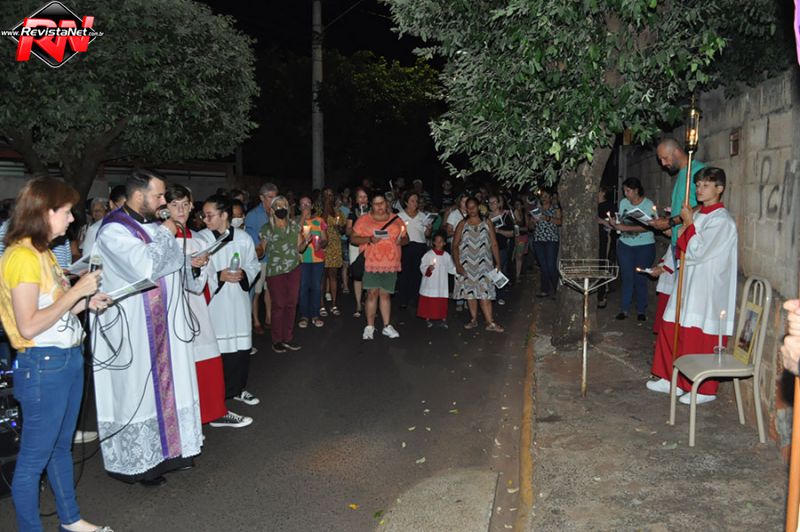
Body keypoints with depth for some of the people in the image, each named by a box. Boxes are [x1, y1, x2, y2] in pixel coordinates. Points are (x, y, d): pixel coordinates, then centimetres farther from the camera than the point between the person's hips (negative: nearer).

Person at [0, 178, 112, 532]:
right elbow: (28, 326, -23)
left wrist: (88, 302, 2)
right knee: (34, 457, 6)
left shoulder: (43, 253, 12)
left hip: (68, 359, 10)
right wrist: (77, 291, -20)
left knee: (61, 447, 21)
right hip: (43, 365, -10)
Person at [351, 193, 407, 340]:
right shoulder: (364, 220, 3)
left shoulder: (396, 219, 11)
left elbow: (406, 238, 16)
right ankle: (370, 327, 6)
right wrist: (369, 239, -15)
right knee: (372, 294, -4)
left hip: (390, 264, 2)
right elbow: (353, 238, 1)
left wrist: (401, 240, -8)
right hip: (371, 263, -2)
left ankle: (387, 326, 16)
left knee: (386, 294, 8)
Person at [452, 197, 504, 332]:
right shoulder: (462, 224, 5)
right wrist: (457, 265, -8)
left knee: (484, 293, -8)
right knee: (470, 291, 4)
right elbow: (455, 246, 1)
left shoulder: (487, 223, 6)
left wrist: (498, 263, -1)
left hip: (484, 264, -1)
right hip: (467, 264, 1)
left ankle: (490, 323, -10)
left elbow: (494, 245, 6)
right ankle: (473, 320, 15)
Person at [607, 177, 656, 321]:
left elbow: (646, 227, -20)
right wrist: (614, 224, -14)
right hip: (625, 245, 4)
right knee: (627, 277, 1)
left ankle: (641, 311, 9)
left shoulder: (648, 205, -8)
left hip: (644, 246, -3)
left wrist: (624, 228, -26)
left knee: (640, 278, -2)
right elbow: (621, 222, 9)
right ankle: (624, 309, 5)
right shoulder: (623, 202, 7)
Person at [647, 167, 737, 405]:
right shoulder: (698, 215, 12)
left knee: (701, 339, -2)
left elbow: (698, 252, -20)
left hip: (708, 289, -8)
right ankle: (673, 379, 26)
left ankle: (705, 390, 12)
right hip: (689, 284, 9)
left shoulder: (722, 220, -14)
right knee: (672, 331, 12)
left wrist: (688, 223, -14)